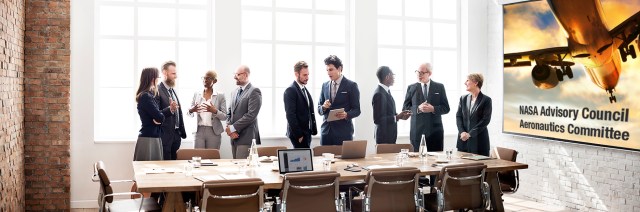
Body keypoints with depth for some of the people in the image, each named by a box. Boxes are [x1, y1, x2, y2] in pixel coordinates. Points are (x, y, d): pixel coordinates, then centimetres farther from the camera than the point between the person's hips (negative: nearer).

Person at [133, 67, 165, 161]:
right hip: (148, 138, -9)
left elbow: (156, 114, 11)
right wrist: (161, 117, 2)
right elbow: (160, 118, -19)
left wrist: (158, 118, -9)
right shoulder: (146, 96, -15)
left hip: (153, 137, 9)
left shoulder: (149, 95, 14)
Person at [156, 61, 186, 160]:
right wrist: (170, 109, -32)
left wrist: (182, 132, 16)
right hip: (165, 136, -8)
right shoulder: (157, 90, -11)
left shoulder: (173, 90, 16)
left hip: (176, 134, 8)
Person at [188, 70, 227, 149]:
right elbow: (190, 114, 12)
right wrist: (191, 110, -11)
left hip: (214, 132, -2)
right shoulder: (196, 94, 9)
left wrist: (215, 111, -20)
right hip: (199, 131, 2)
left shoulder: (220, 96, 1)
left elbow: (224, 117, -2)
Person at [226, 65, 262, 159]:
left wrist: (233, 128, -13)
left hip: (246, 137, -7)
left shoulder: (254, 92, -8)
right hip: (234, 137, 7)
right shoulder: (235, 92, 19)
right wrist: (229, 127, 0)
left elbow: (251, 115, -16)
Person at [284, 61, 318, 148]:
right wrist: (298, 135, -18)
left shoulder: (305, 90, 16)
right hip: (298, 134, -8)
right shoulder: (290, 90, -12)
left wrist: (314, 130, 10)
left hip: (307, 132, 8)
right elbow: (290, 115, -17)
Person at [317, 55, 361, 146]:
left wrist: (346, 115, -22)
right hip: (326, 130, 4)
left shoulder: (351, 85, -1)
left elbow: (356, 110, -2)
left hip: (343, 131, -4)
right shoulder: (325, 85, 12)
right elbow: (319, 109, 15)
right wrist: (323, 107, -8)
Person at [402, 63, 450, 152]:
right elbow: (405, 108, 4)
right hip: (417, 131, 0)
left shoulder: (439, 87, 8)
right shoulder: (411, 88, 8)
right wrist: (418, 108, -15)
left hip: (435, 131, 0)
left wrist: (433, 109, -14)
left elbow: (446, 108, 5)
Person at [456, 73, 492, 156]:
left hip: (479, 140, -4)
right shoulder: (463, 98, 12)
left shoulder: (486, 100, -4)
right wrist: (462, 132, -8)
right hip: (463, 139, 4)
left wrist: (470, 133, -14)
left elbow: (485, 120, -9)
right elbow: (458, 116, 8)